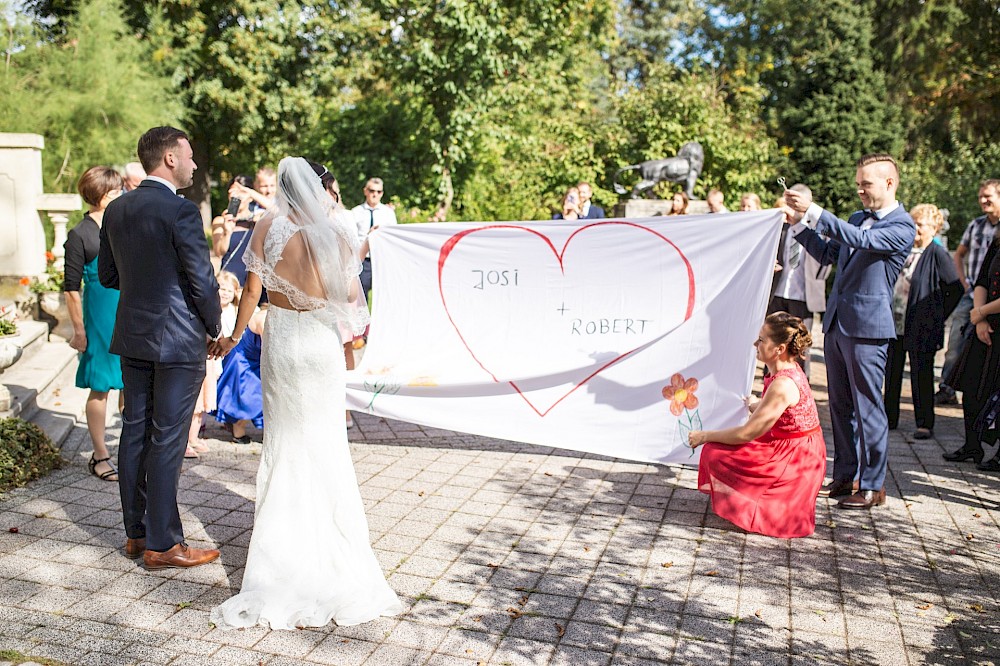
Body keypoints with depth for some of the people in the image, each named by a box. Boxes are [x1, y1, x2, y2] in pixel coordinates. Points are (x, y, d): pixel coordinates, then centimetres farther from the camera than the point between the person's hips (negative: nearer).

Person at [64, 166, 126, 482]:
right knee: (100, 387, 4)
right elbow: (72, 288, -6)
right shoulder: (80, 235, -6)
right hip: (101, 320, -5)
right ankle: (100, 456, 15)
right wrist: (79, 331, -9)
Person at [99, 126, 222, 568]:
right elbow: (202, 280, -16)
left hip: (132, 336, 8)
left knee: (135, 432, 13)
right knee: (167, 440, -1)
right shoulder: (181, 211, -16)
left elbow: (107, 275, 14)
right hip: (177, 340, -8)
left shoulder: (116, 210, 7)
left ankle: (136, 532, 24)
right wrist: (215, 328, -1)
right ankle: (162, 544, 7)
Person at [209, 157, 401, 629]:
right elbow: (349, 293, -5)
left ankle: (284, 533, 21)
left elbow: (252, 289, -5)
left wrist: (235, 336, 6)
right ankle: (329, 532, 19)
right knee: (325, 440, 12)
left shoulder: (268, 227, -6)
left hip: (280, 338, 0)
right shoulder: (337, 232, -6)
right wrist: (358, 257, 12)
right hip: (321, 341, 0)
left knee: (283, 438, 13)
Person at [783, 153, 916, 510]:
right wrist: (800, 221, 7)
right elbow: (826, 254, 20)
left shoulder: (902, 227, -9)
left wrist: (813, 210, -26)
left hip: (867, 328, -8)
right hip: (836, 324, 8)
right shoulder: (857, 218, 16)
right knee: (840, 406, 13)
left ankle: (872, 486, 8)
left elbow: (861, 240, -24)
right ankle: (845, 476, 24)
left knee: (868, 409, -2)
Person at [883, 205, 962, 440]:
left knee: (921, 376, 2)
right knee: (891, 374, 12)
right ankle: (889, 418, 23)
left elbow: (956, 290, -7)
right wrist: (886, 314, 11)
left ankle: (925, 424, 12)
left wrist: (938, 316, -6)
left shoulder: (938, 255, -8)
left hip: (921, 329, -6)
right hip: (894, 324, 6)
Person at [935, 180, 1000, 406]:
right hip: (970, 294, 4)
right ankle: (947, 390, 9)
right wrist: (964, 282, 9)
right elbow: (959, 254, 23)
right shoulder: (976, 225, 11)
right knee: (955, 344, 2)